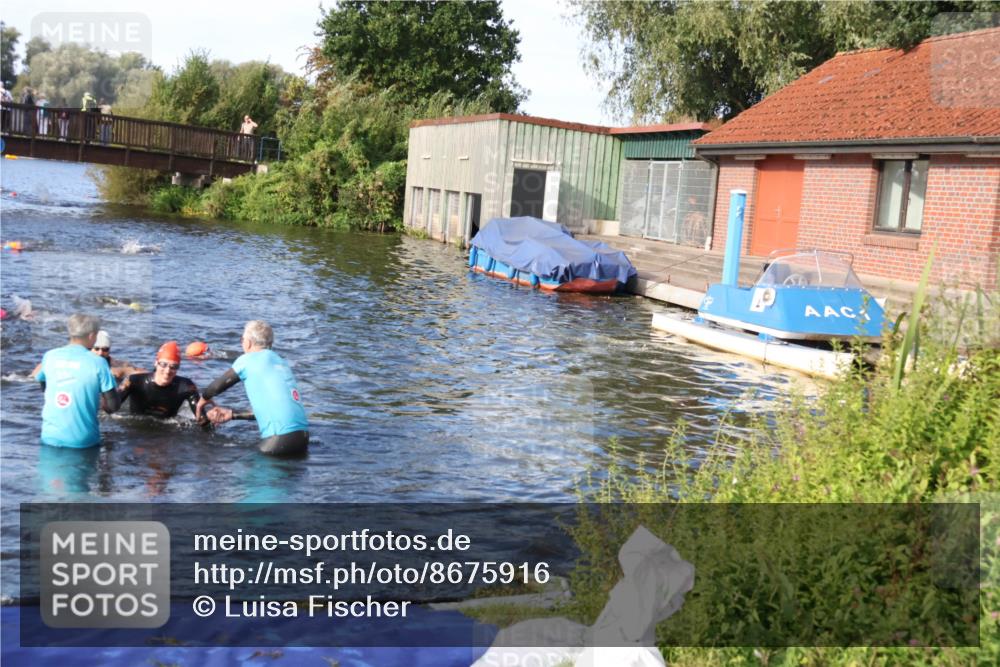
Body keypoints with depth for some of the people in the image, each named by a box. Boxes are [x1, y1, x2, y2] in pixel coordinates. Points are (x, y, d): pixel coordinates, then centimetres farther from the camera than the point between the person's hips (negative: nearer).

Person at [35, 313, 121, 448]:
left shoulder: (49, 356, 2)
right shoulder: (97, 362, -10)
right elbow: (113, 405, -8)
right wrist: (101, 403, 14)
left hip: (50, 438, 3)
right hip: (83, 442, -3)